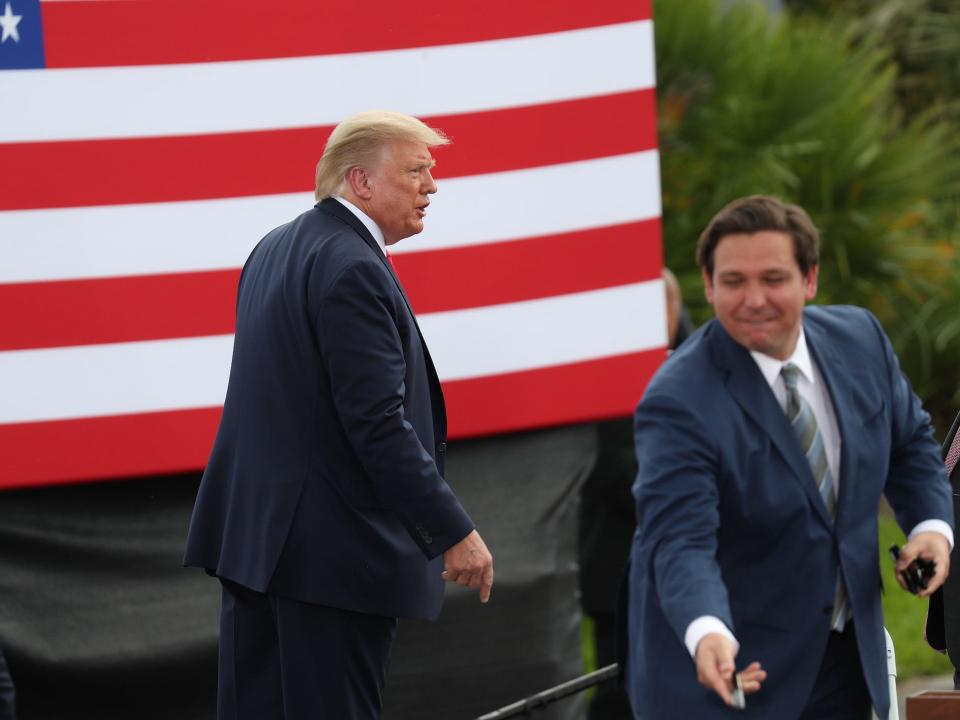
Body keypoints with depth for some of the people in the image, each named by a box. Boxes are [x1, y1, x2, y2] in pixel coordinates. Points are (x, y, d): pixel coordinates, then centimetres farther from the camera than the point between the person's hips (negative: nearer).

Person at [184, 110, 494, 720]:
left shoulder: (275, 250, 14)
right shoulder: (353, 269, -17)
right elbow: (379, 424, -22)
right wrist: (453, 533, -19)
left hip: (252, 531, 10)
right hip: (332, 551, -10)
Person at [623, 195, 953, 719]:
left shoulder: (860, 338, -3)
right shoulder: (679, 402, -22)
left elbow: (908, 442, 13)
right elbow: (681, 540, -31)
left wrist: (932, 524, -5)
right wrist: (707, 634, -49)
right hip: (726, 668, -6)